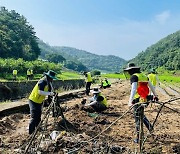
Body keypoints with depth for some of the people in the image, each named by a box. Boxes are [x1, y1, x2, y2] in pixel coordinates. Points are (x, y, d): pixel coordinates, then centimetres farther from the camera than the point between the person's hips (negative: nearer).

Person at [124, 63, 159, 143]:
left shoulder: (134, 77, -9)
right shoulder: (144, 76, 14)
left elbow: (133, 89, -22)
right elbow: (151, 86, 21)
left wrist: (130, 100, -28)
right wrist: (155, 95, 32)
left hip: (138, 99, -7)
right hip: (145, 99, 8)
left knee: (137, 118, 3)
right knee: (140, 114, 29)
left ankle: (138, 138, 11)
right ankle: (149, 126, 25)